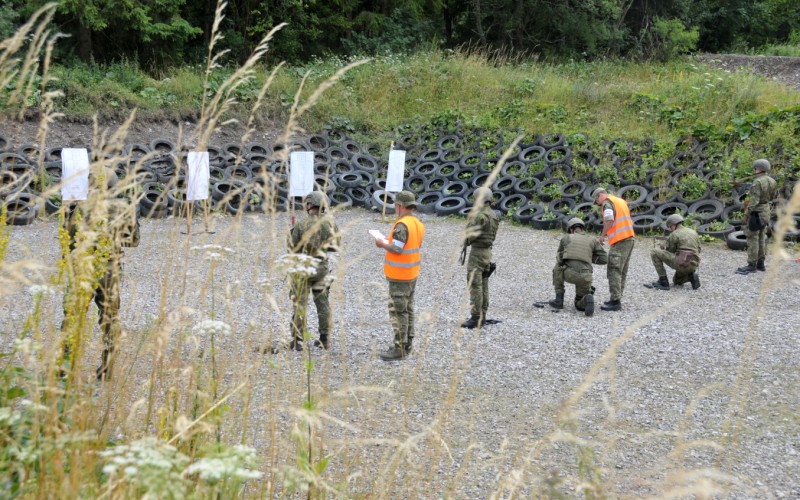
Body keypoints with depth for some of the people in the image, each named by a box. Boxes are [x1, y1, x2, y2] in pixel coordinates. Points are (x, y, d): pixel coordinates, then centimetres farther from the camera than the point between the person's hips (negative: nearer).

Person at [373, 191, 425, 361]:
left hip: (399, 276, -9)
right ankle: (408, 344, 22)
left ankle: (400, 348, -3)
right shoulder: (418, 224, 8)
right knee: (408, 309, 15)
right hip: (412, 274, 9)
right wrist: (388, 242, 15)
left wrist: (383, 244, -8)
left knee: (398, 311, -5)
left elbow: (396, 248, -25)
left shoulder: (402, 224, -21)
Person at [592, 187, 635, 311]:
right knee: (622, 272, 12)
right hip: (630, 238, 9)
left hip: (619, 241, -9)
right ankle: (616, 299, 16)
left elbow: (609, 220, -21)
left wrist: (603, 235, -7)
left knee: (614, 272, -8)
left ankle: (616, 302, -12)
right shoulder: (621, 201, 22)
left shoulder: (607, 202, -4)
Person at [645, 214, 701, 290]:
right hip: (693, 266, 8)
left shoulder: (674, 234, -4)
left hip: (681, 263, -8)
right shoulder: (693, 232, 16)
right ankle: (691, 277, 3)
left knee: (654, 252, -1)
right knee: (676, 281, 35)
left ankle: (663, 282, -2)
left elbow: (668, 252, 2)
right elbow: (698, 250, 24)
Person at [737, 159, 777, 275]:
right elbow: (773, 197, 15)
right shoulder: (772, 181, 4)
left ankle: (752, 265, -1)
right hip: (766, 210, 9)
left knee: (752, 238, -3)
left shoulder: (757, 182, -21)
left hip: (756, 212, -9)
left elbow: (753, 201, -24)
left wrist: (746, 214, -20)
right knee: (761, 238, 15)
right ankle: (760, 263, 20)